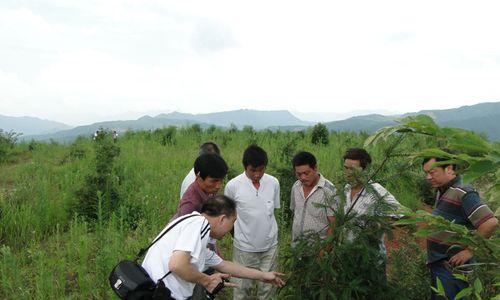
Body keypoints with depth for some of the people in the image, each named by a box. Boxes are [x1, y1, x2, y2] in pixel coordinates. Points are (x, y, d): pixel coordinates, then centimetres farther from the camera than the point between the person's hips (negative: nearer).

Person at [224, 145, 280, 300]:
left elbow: (274, 209, 7)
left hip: (270, 246, 2)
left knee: (267, 287, 15)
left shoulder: (274, 183, -6)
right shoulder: (233, 185, -14)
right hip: (244, 247, -2)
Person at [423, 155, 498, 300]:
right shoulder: (442, 192, 11)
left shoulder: (463, 193, -18)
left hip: (451, 268, -9)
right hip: (438, 265, 9)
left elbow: (490, 222, -25)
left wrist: (470, 251, -20)